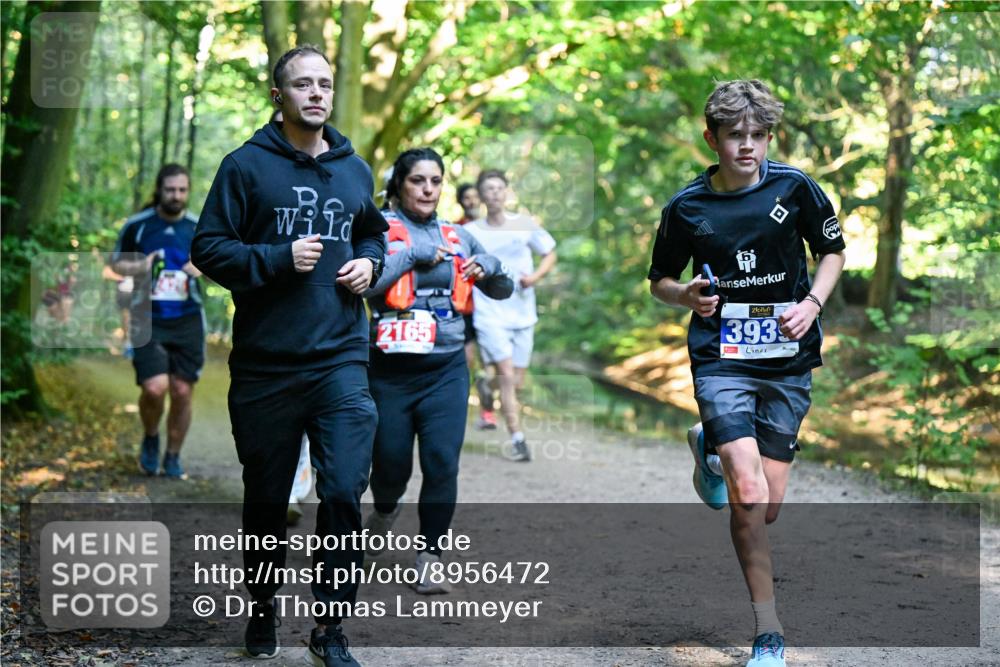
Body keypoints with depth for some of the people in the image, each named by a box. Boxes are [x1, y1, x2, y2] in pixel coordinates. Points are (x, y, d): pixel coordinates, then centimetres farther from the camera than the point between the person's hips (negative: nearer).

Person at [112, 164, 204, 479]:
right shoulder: (137, 225, -1)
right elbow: (116, 262, 8)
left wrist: (204, 270, -11)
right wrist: (138, 268, -14)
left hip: (188, 321, 2)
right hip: (148, 320, -2)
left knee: (182, 392, 3)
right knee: (155, 388, -17)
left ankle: (173, 456, 21)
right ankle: (150, 438, 14)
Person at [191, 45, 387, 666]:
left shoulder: (354, 169, 10)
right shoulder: (247, 165, -2)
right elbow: (209, 248, -4)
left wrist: (369, 262, 5)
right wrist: (279, 259, -17)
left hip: (340, 359, 2)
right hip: (265, 364, -2)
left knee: (344, 492, -10)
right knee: (267, 498, 11)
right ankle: (264, 610, 32)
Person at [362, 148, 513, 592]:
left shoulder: (457, 237, 12)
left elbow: (503, 290, 20)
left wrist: (489, 268, -1)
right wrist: (414, 254, -16)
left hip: (446, 370, 3)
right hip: (389, 371, -2)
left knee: (442, 462, -9)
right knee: (390, 462, 7)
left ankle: (429, 560, 1)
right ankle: (385, 511, 42)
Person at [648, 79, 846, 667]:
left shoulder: (795, 188, -3)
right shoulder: (686, 207, -3)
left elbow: (833, 251, 12)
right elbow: (661, 280, 11)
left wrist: (813, 303, -6)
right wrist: (686, 296, -12)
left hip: (789, 360, 2)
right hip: (721, 359, -2)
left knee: (768, 507, 4)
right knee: (748, 494, -18)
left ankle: (711, 451, 38)